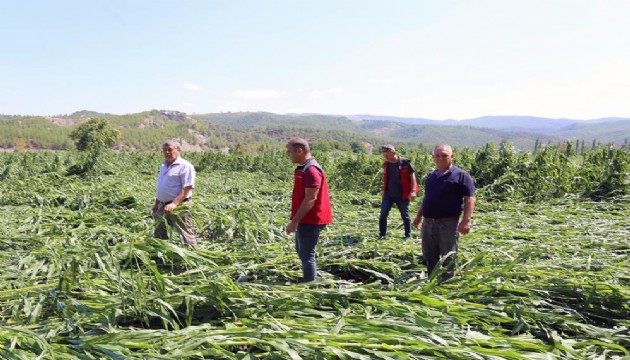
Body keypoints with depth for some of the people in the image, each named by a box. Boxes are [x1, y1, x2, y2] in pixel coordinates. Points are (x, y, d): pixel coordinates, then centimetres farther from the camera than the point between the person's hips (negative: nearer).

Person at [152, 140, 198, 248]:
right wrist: (156, 203, 19)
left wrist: (174, 203, -28)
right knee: (159, 234, 17)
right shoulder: (164, 166, 15)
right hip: (162, 206, 9)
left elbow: (187, 188, -20)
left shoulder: (185, 166, -12)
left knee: (186, 234, -8)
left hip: (178, 207, -9)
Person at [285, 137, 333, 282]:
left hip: (311, 220, -11)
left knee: (306, 254, -1)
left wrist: (294, 221, -24)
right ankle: (312, 278, 35)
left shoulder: (311, 170, -20)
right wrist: (296, 220, 21)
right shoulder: (303, 168, 12)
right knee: (301, 250, 22)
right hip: (305, 219, 11)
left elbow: (310, 199, -24)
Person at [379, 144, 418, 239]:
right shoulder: (386, 164, 5)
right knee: (383, 215, -3)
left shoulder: (405, 163, -10)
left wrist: (413, 191, -14)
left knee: (405, 216, 9)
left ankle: (408, 235, 24)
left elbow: (412, 176, -7)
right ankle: (382, 235, 8)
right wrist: (384, 190, 17)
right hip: (388, 194, 4)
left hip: (402, 196, -4)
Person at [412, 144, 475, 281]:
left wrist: (466, 220, -21)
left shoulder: (461, 175, -5)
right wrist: (419, 216, 21)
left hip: (448, 224, -6)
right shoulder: (431, 176, 15)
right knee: (430, 259, 15)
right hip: (428, 223, 7)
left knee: (447, 261, 1)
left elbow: (469, 199, -12)